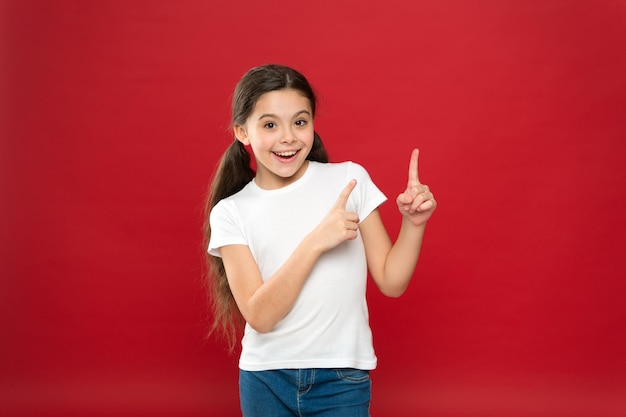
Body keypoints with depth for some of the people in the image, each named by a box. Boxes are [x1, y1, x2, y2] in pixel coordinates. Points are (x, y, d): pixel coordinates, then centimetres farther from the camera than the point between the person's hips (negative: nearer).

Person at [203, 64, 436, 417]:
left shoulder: (349, 179, -2)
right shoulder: (230, 213, -3)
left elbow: (391, 282, 0)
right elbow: (260, 316, -14)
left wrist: (414, 224, -16)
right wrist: (316, 241, -22)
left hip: (342, 379, 0)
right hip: (265, 382, 1)